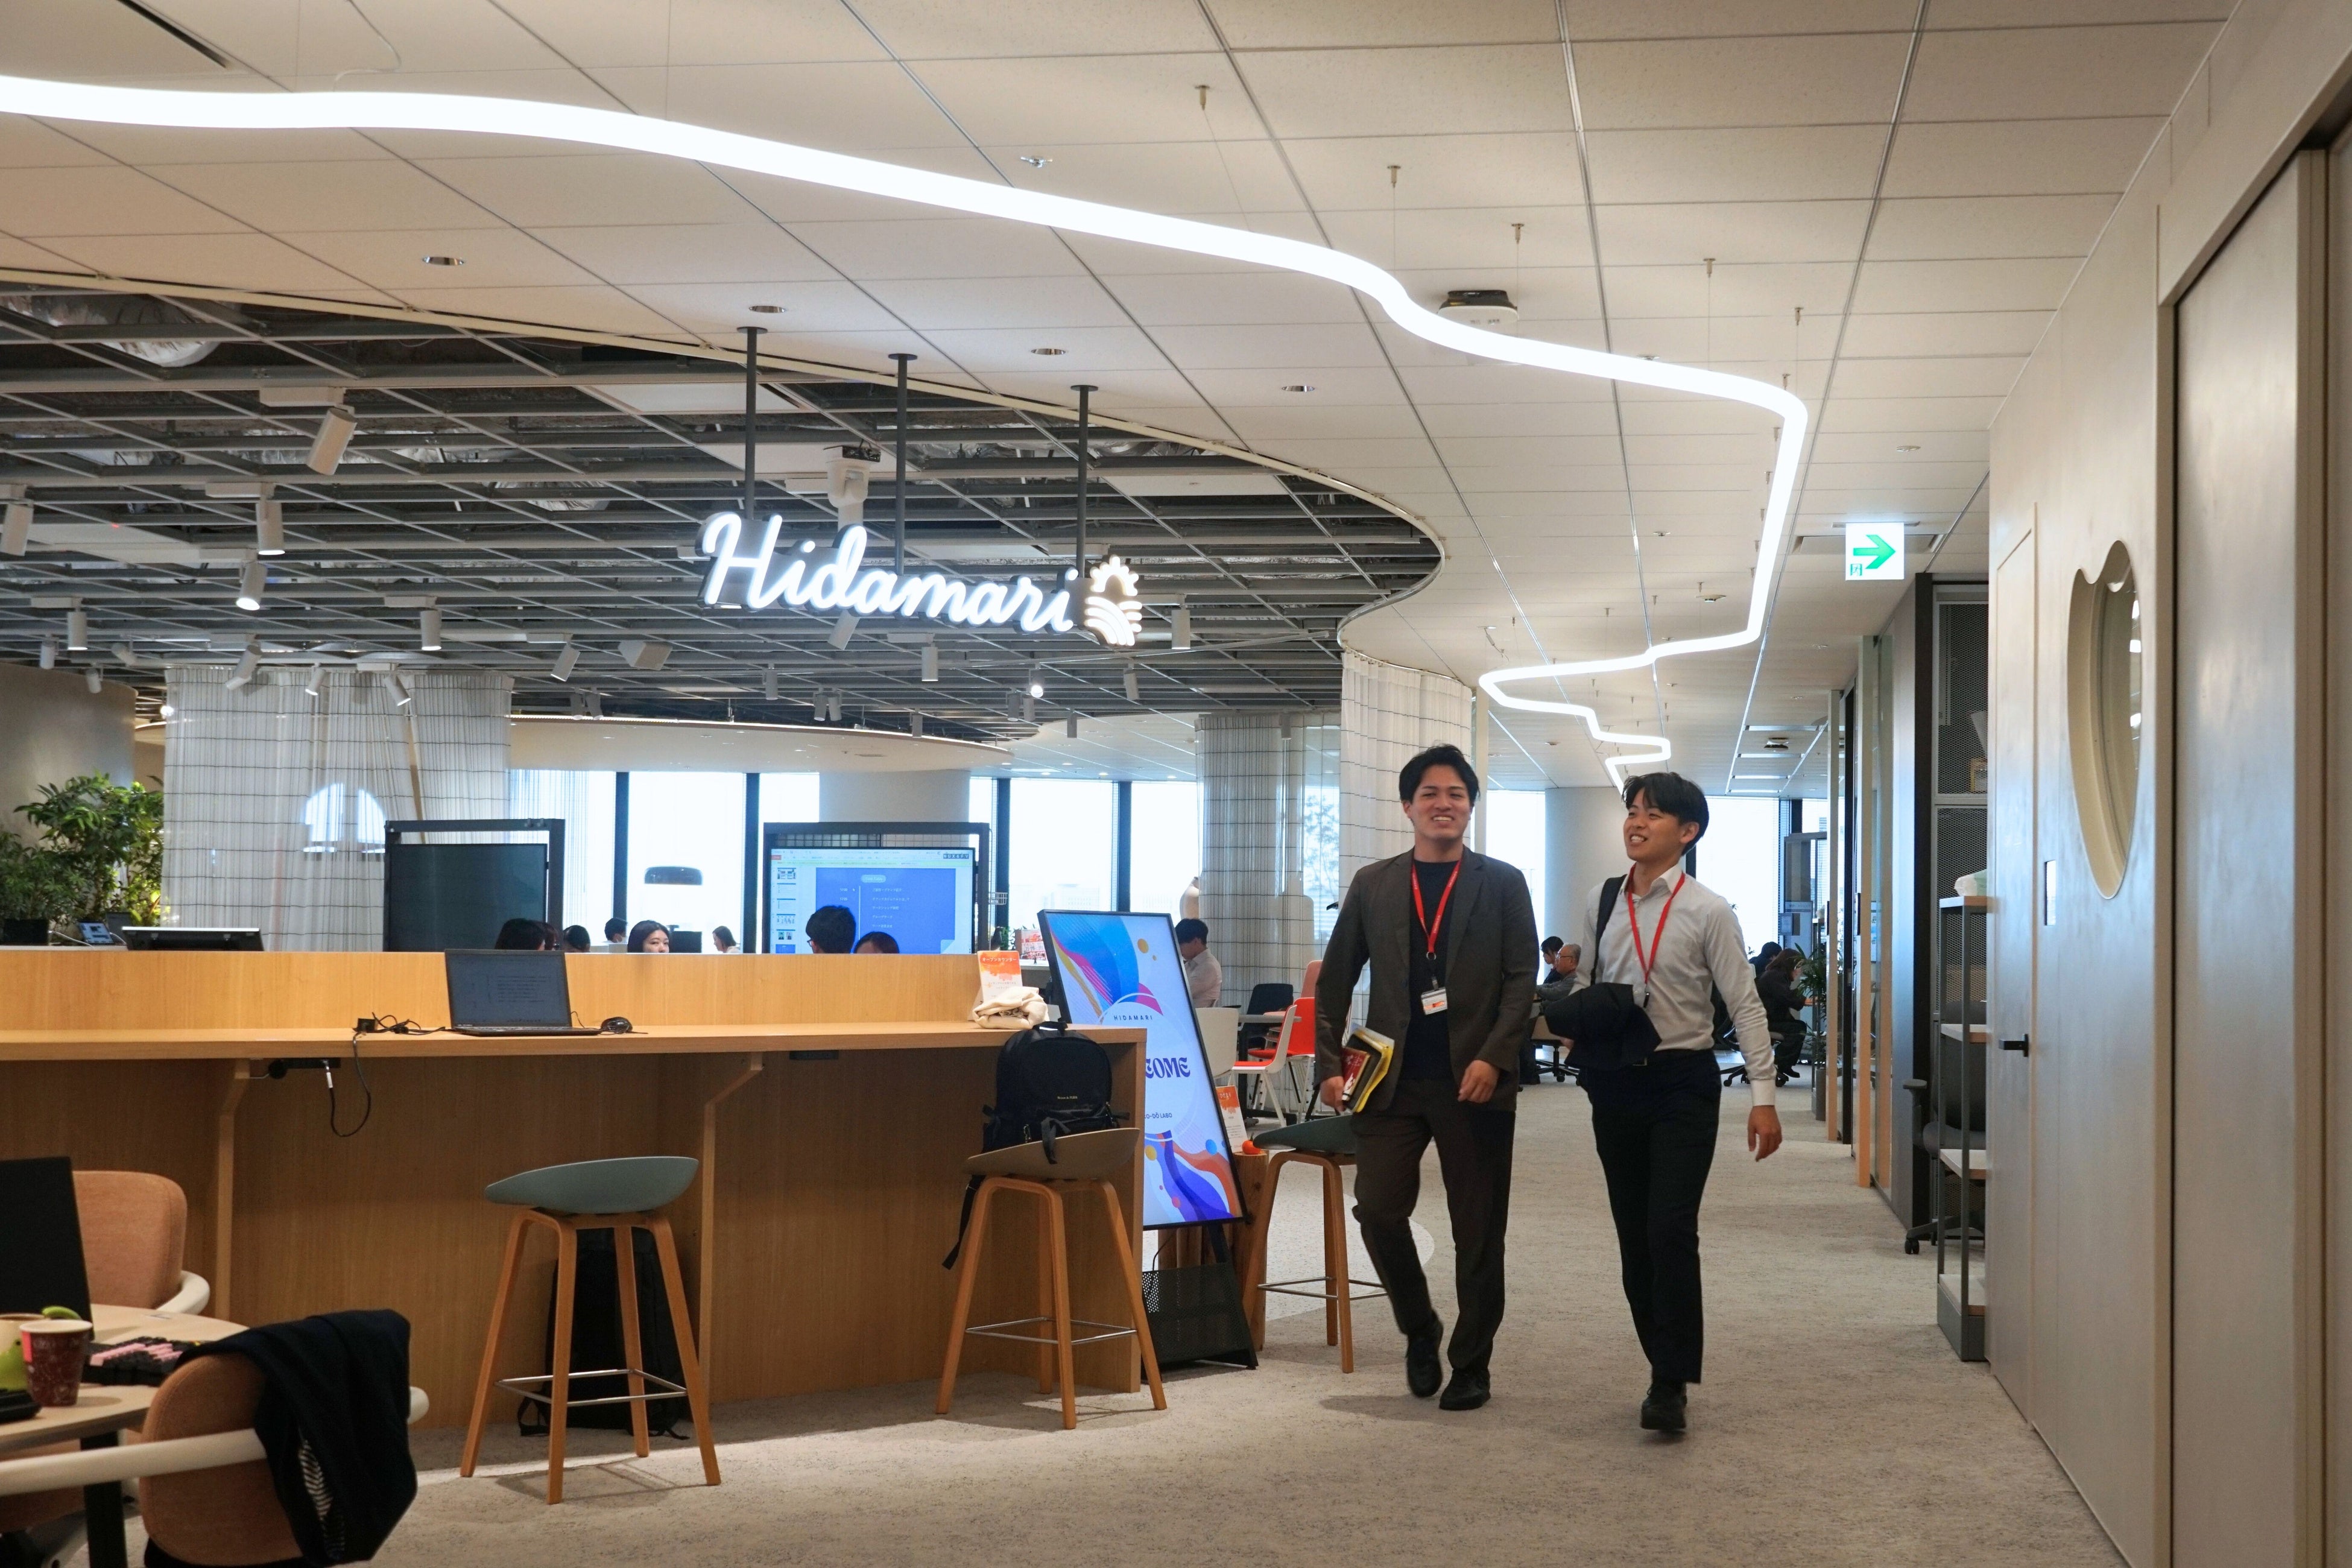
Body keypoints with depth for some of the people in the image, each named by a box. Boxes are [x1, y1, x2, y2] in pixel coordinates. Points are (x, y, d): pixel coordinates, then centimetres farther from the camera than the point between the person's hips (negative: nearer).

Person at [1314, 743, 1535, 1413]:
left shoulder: (1502, 884, 5)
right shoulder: (1372, 885, 10)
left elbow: (1522, 979, -1)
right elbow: (1335, 979, 12)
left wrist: (1493, 1058, -13)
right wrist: (1329, 1064, 3)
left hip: (1474, 1080, -1)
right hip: (1393, 1080, 1)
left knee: (1478, 1229, 2)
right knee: (1378, 1209, -9)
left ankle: (1472, 1364, 16)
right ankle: (1419, 1330, 16)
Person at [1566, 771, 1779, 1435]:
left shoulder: (1707, 911, -6)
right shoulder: (1601, 903, 7)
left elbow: (1744, 1004, -6)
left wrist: (1763, 1094, -11)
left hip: (1683, 1081, -5)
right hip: (1616, 1081, 5)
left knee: (1670, 1230, -14)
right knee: (1633, 1234, 8)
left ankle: (1672, 1386, -9)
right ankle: (1665, 1368, 19)